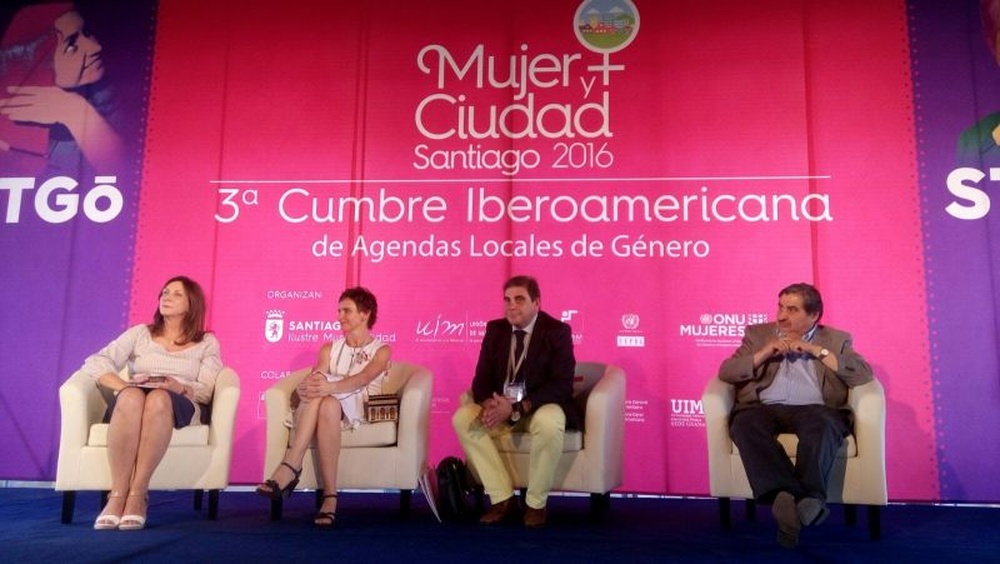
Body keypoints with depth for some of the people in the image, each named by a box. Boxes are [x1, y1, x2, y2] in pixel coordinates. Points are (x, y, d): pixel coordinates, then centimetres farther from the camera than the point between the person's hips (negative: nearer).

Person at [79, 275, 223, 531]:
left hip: (180, 408, -1)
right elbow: (95, 363, 8)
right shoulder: (140, 333, 22)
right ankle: (118, 495, -38)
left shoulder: (207, 343, 19)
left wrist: (181, 388, -16)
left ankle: (138, 494, -39)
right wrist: (123, 386, -12)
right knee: (132, 396, -37)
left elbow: (205, 392, 6)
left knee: (159, 398, -38)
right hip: (129, 405, 1)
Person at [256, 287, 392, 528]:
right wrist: (309, 384, -25)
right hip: (327, 407, 3)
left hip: (359, 409, -3)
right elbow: (317, 375, 2)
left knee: (328, 403, -36)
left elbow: (365, 377, -11)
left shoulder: (381, 350, 11)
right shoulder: (329, 349, 24)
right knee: (316, 391, -33)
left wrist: (332, 387, -32)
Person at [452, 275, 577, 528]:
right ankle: (503, 500, -15)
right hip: (501, 408, 5)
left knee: (548, 423, -38)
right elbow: (482, 379, 5)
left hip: (541, 406, -4)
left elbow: (561, 384, -16)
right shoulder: (495, 329, 7)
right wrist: (489, 403, -21)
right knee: (462, 418, -21)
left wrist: (518, 408, -27)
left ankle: (535, 504, -16)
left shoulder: (557, 331, -6)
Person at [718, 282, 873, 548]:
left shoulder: (836, 339, 20)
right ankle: (793, 497, -45)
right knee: (745, 423, -34)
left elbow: (864, 375, 3)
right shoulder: (758, 333, 22)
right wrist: (765, 353, -2)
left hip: (814, 409, -1)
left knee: (822, 425, -37)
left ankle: (810, 497, -46)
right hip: (764, 408, 1)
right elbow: (726, 372, 10)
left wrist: (817, 350, -2)